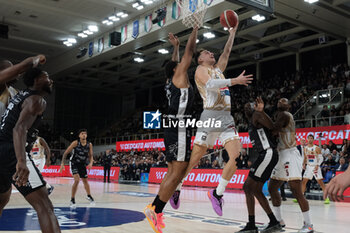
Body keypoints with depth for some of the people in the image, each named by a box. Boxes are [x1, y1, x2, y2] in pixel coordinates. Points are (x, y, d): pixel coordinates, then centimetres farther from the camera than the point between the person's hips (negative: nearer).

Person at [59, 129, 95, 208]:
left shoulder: (89, 145, -7)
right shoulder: (75, 143, -18)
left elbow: (90, 155, 3)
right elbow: (66, 153, -11)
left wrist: (91, 163, -17)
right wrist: (62, 164, -14)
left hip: (82, 164, 4)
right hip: (74, 163, -4)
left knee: (85, 181, 16)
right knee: (77, 180, -22)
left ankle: (89, 196, 40)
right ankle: (72, 200, -9)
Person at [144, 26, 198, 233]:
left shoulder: (172, 80, 18)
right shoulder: (179, 77, -3)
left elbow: (175, 63, 37)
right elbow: (190, 52, -1)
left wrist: (176, 46, 42)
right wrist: (195, 30, 10)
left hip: (174, 130, 10)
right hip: (179, 129, -10)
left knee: (173, 173, 11)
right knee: (177, 173, -10)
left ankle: (156, 209, 12)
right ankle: (155, 210, -9)